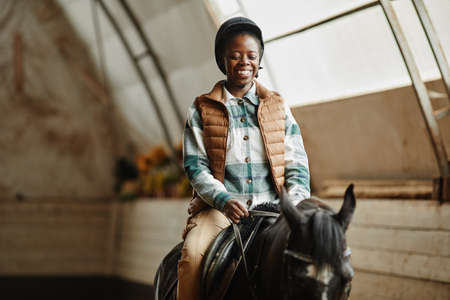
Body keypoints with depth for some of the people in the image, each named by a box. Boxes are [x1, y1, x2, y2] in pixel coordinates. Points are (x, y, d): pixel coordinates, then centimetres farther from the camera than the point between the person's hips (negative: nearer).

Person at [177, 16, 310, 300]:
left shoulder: (278, 106, 14)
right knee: (193, 255, -30)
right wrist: (224, 199, -18)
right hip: (219, 208, -1)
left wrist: (296, 204, -10)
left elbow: (297, 164, 10)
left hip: (271, 206, 1)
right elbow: (196, 166, 1)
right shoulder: (202, 110, 9)